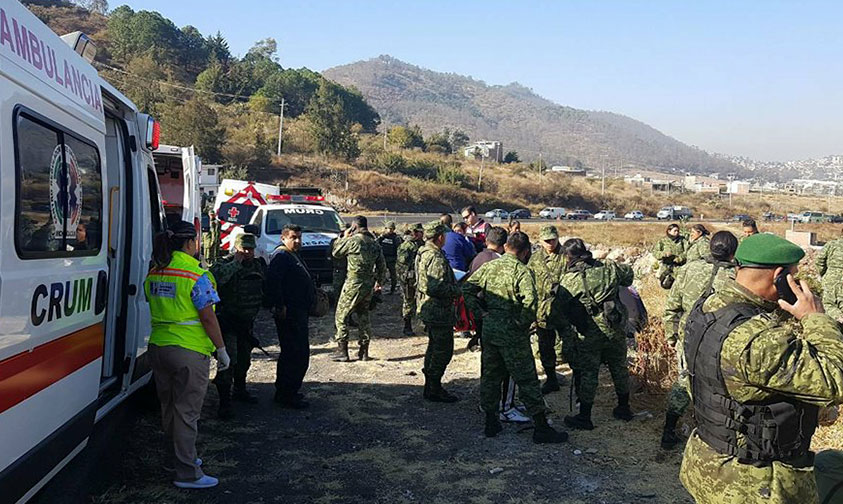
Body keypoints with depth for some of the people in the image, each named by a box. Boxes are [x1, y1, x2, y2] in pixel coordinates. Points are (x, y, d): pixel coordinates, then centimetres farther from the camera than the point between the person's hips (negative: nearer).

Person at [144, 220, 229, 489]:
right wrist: (222, 351, -8)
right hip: (190, 351, -7)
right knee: (186, 411, -1)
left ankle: (180, 457, 35)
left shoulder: (153, 274, 8)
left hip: (158, 346, 8)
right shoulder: (196, 275, -15)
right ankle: (187, 474, 7)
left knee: (169, 408, 18)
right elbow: (207, 318, -16)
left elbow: (156, 309, 16)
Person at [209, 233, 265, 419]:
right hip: (227, 322, -7)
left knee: (244, 358, 21)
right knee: (228, 360, -13)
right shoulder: (224, 263, -13)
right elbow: (217, 277, -37)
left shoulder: (258, 266, 7)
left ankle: (240, 390, 41)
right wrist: (236, 262, -31)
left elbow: (264, 290, 21)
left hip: (246, 322, 7)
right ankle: (224, 402, -8)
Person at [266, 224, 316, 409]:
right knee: (298, 354, -10)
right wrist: (279, 307, -27)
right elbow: (273, 282, -25)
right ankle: (287, 395, -3)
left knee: (290, 352, 17)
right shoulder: (280, 256, -13)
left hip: (299, 313, 11)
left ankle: (284, 392, 28)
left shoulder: (293, 256, 21)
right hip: (289, 314, -11)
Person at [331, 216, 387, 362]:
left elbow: (336, 253, 4)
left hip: (353, 284, -7)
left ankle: (342, 351, 1)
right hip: (369, 285, 7)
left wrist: (344, 237, 13)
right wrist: (379, 282, 26)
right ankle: (364, 351, 16)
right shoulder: (375, 243, 9)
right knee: (363, 316, 16)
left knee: (341, 316, 2)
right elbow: (382, 266, 15)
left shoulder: (352, 240, -11)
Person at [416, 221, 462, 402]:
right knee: (443, 350, -1)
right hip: (439, 311, -10)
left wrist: (452, 287, 19)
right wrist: (456, 291, -13)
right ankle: (434, 389, 6)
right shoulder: (436, 258, -21)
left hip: (426, 308, 10)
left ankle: (430, 387, 29)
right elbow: (437, 287, -29)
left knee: (434, 347, 20)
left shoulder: (422, 253, 11)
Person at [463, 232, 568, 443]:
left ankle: (491, 422, 25)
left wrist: (480, 312, 7)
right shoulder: (522, 270, -13)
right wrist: (523, 323, -11)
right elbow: (530, 302, -26)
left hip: (489, 329, 6)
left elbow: (467, 288, 7)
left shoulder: (488, 266, 5)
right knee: (526, 379, 2)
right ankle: (541, 427, 9)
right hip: (512, 332, -5)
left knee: (490, 376, 17)